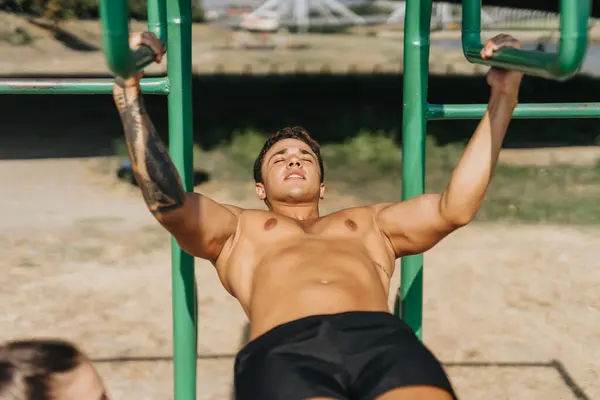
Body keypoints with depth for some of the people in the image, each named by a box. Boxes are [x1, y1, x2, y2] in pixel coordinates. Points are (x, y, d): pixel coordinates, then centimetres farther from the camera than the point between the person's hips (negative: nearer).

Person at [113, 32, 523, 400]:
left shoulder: (369, 223, 37)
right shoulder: (238, 228, 32)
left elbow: (456, 206, 25)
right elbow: (168, 202, 14)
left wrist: (503, 97, 22)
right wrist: (129, 89, 6)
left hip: (382, 339, 2)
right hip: (283, 350, -1)